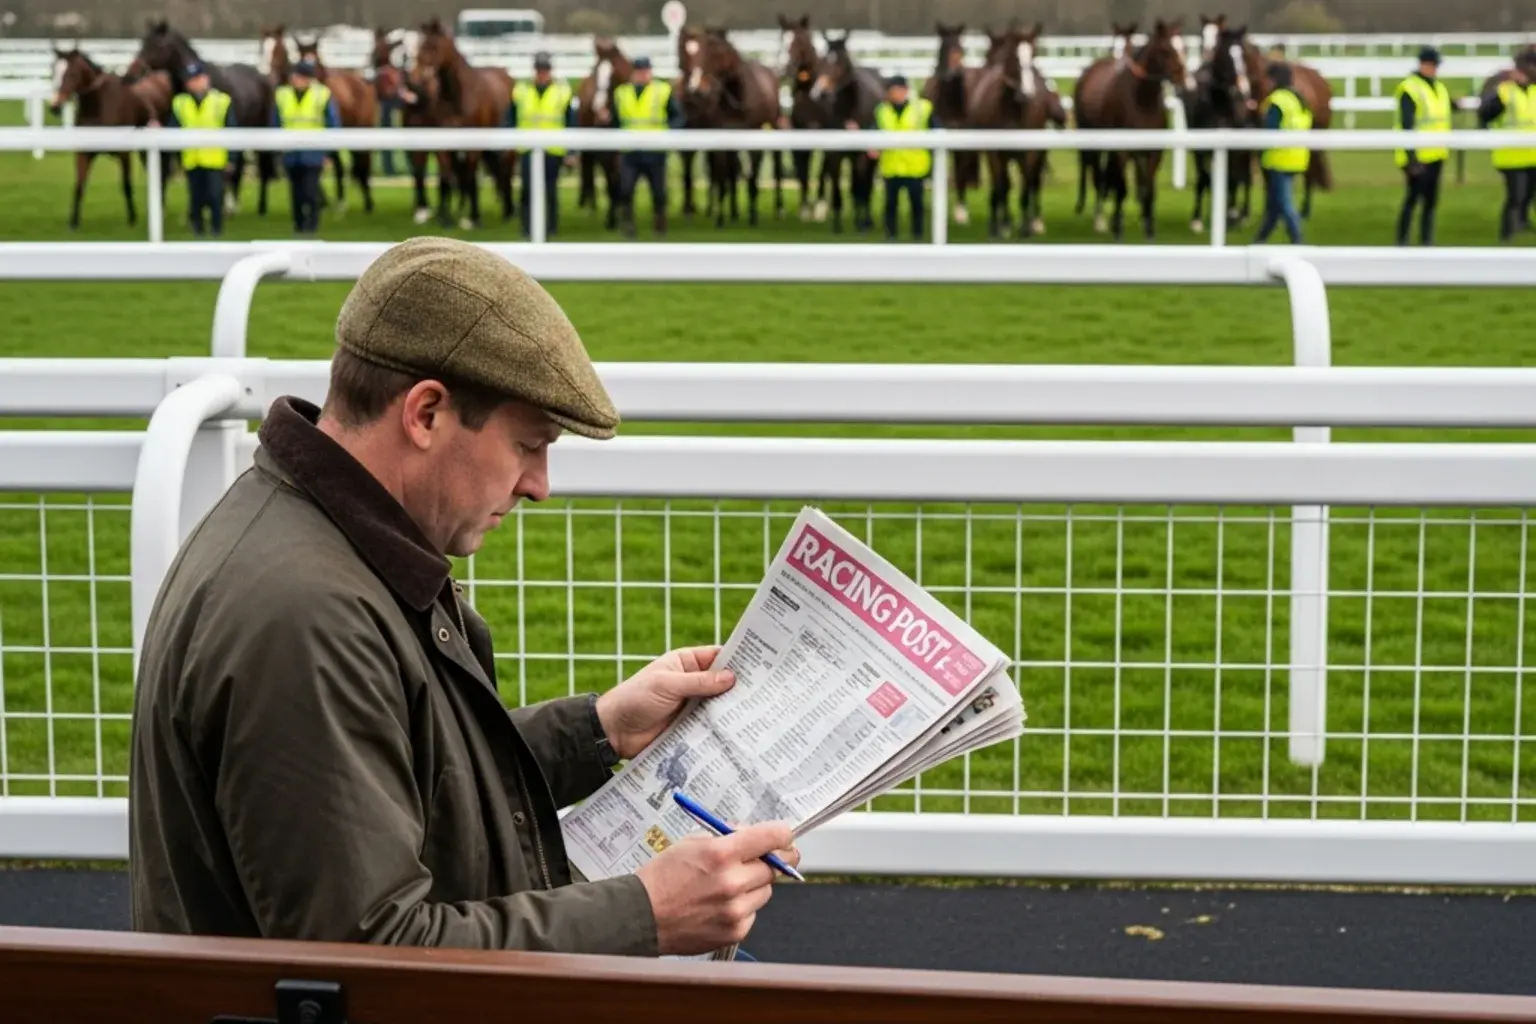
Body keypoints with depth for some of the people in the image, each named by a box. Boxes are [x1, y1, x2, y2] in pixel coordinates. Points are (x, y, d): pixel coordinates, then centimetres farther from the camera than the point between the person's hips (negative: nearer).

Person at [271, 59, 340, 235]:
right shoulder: (282, 96, 4)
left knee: (310, 190, -11)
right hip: (291, 155, 3)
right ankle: (299, 223, 18)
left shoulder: (322, 95, -5)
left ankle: (312, 223, -1)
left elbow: (334, 124, -1)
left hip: (313, 154, -3)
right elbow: (275, 124, 11)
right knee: (296, 192, 8)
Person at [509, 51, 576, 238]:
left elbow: (571, 123, 5)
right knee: (529, 188, -5)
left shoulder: (563, 92, 3)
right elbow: (510, 118, 10)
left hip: (553, 150, 0)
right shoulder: (520, 91, 5)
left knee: (550, 191, 5)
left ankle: (550, 227, 17)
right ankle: (528, 226, 4)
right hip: (528, 148, 0)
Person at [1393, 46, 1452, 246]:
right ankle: (1402, 241, 4)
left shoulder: (1440, 88, 14)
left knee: (1431, 200, 9)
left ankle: (1426, 241, 15)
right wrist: (1412, 158, -22)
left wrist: (1445, 148, 21)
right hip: (1417, 157, -8)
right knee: (1413, 198, -5)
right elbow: (1406, 126, -18)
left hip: (1436, 155, 8)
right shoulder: (1409, 89, -12)